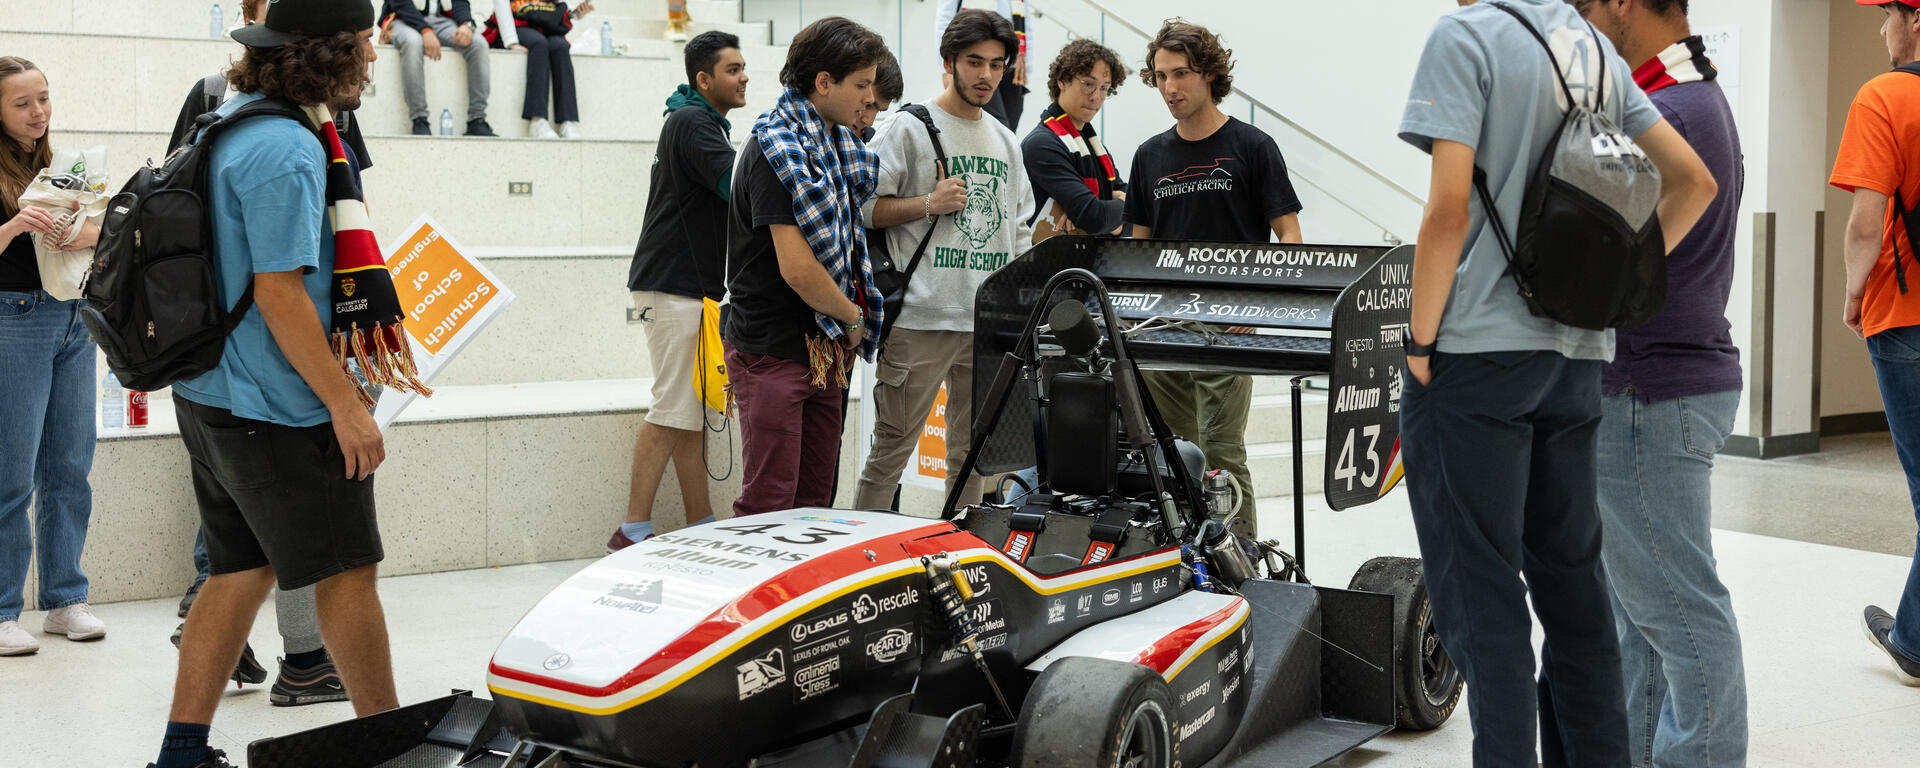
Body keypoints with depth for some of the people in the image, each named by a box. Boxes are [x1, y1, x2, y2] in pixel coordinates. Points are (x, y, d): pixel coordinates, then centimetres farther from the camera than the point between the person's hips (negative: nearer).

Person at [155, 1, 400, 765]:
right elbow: (279, 292, -23)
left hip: (211, 396, 10)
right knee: (347, 571, 2)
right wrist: (347, 405, -19)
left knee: (241, 571, 15)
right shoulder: (286, 149, -20)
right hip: (276, 407, -10)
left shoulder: (231, 122, 12)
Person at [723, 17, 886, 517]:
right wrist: (853, 317, -6)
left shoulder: (836, 144, 13)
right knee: (769, 505, -6)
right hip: (773, 350, -9)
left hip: (825, 348, 9)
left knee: (815, 498, 11)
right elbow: (797, 268, -21)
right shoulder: (778, 148, -15)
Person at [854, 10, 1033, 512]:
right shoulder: (909, 128, -1)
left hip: (991, 323, 6)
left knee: (973, 453, 11)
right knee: (892, 450, -4)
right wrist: (930, 204, -16)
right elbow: (862, 209, -5)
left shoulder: (1007, 143, 18)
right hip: (920, 319, -6)